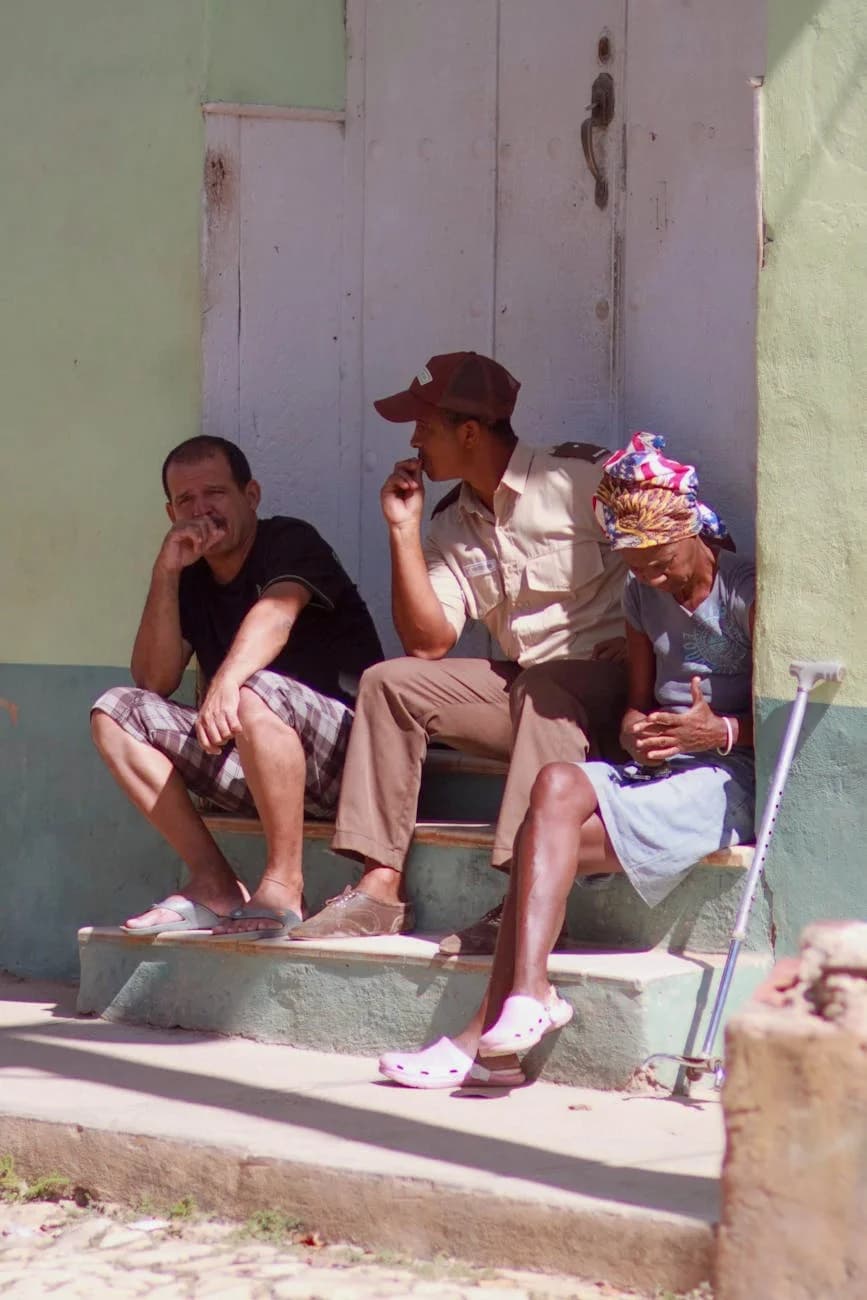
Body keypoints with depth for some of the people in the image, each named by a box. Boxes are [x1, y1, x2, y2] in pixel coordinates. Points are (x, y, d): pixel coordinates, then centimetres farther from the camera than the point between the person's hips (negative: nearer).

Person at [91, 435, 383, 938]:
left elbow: (277, 612, -27)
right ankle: (214, 885, -13)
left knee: (255, 694, -36)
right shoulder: (191, 579, 13)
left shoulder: (290, 541, -5)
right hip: (245, 764, 7)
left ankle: (283, 886, -28)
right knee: (115, 713, -5)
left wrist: (228, 680, -47)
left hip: (347, 748, -7)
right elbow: (155, 682, 2)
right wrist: (166, 573, -6)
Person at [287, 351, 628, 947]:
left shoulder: (581, 478, -7)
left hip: (609, 680, -7)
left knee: (545, 690, -37)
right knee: (389, 682, -4)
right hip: (522, 685, 7)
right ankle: (382, 887, -14)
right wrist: (404, 529, 0)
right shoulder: (452, 526, 13)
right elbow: (429, 643, 5)